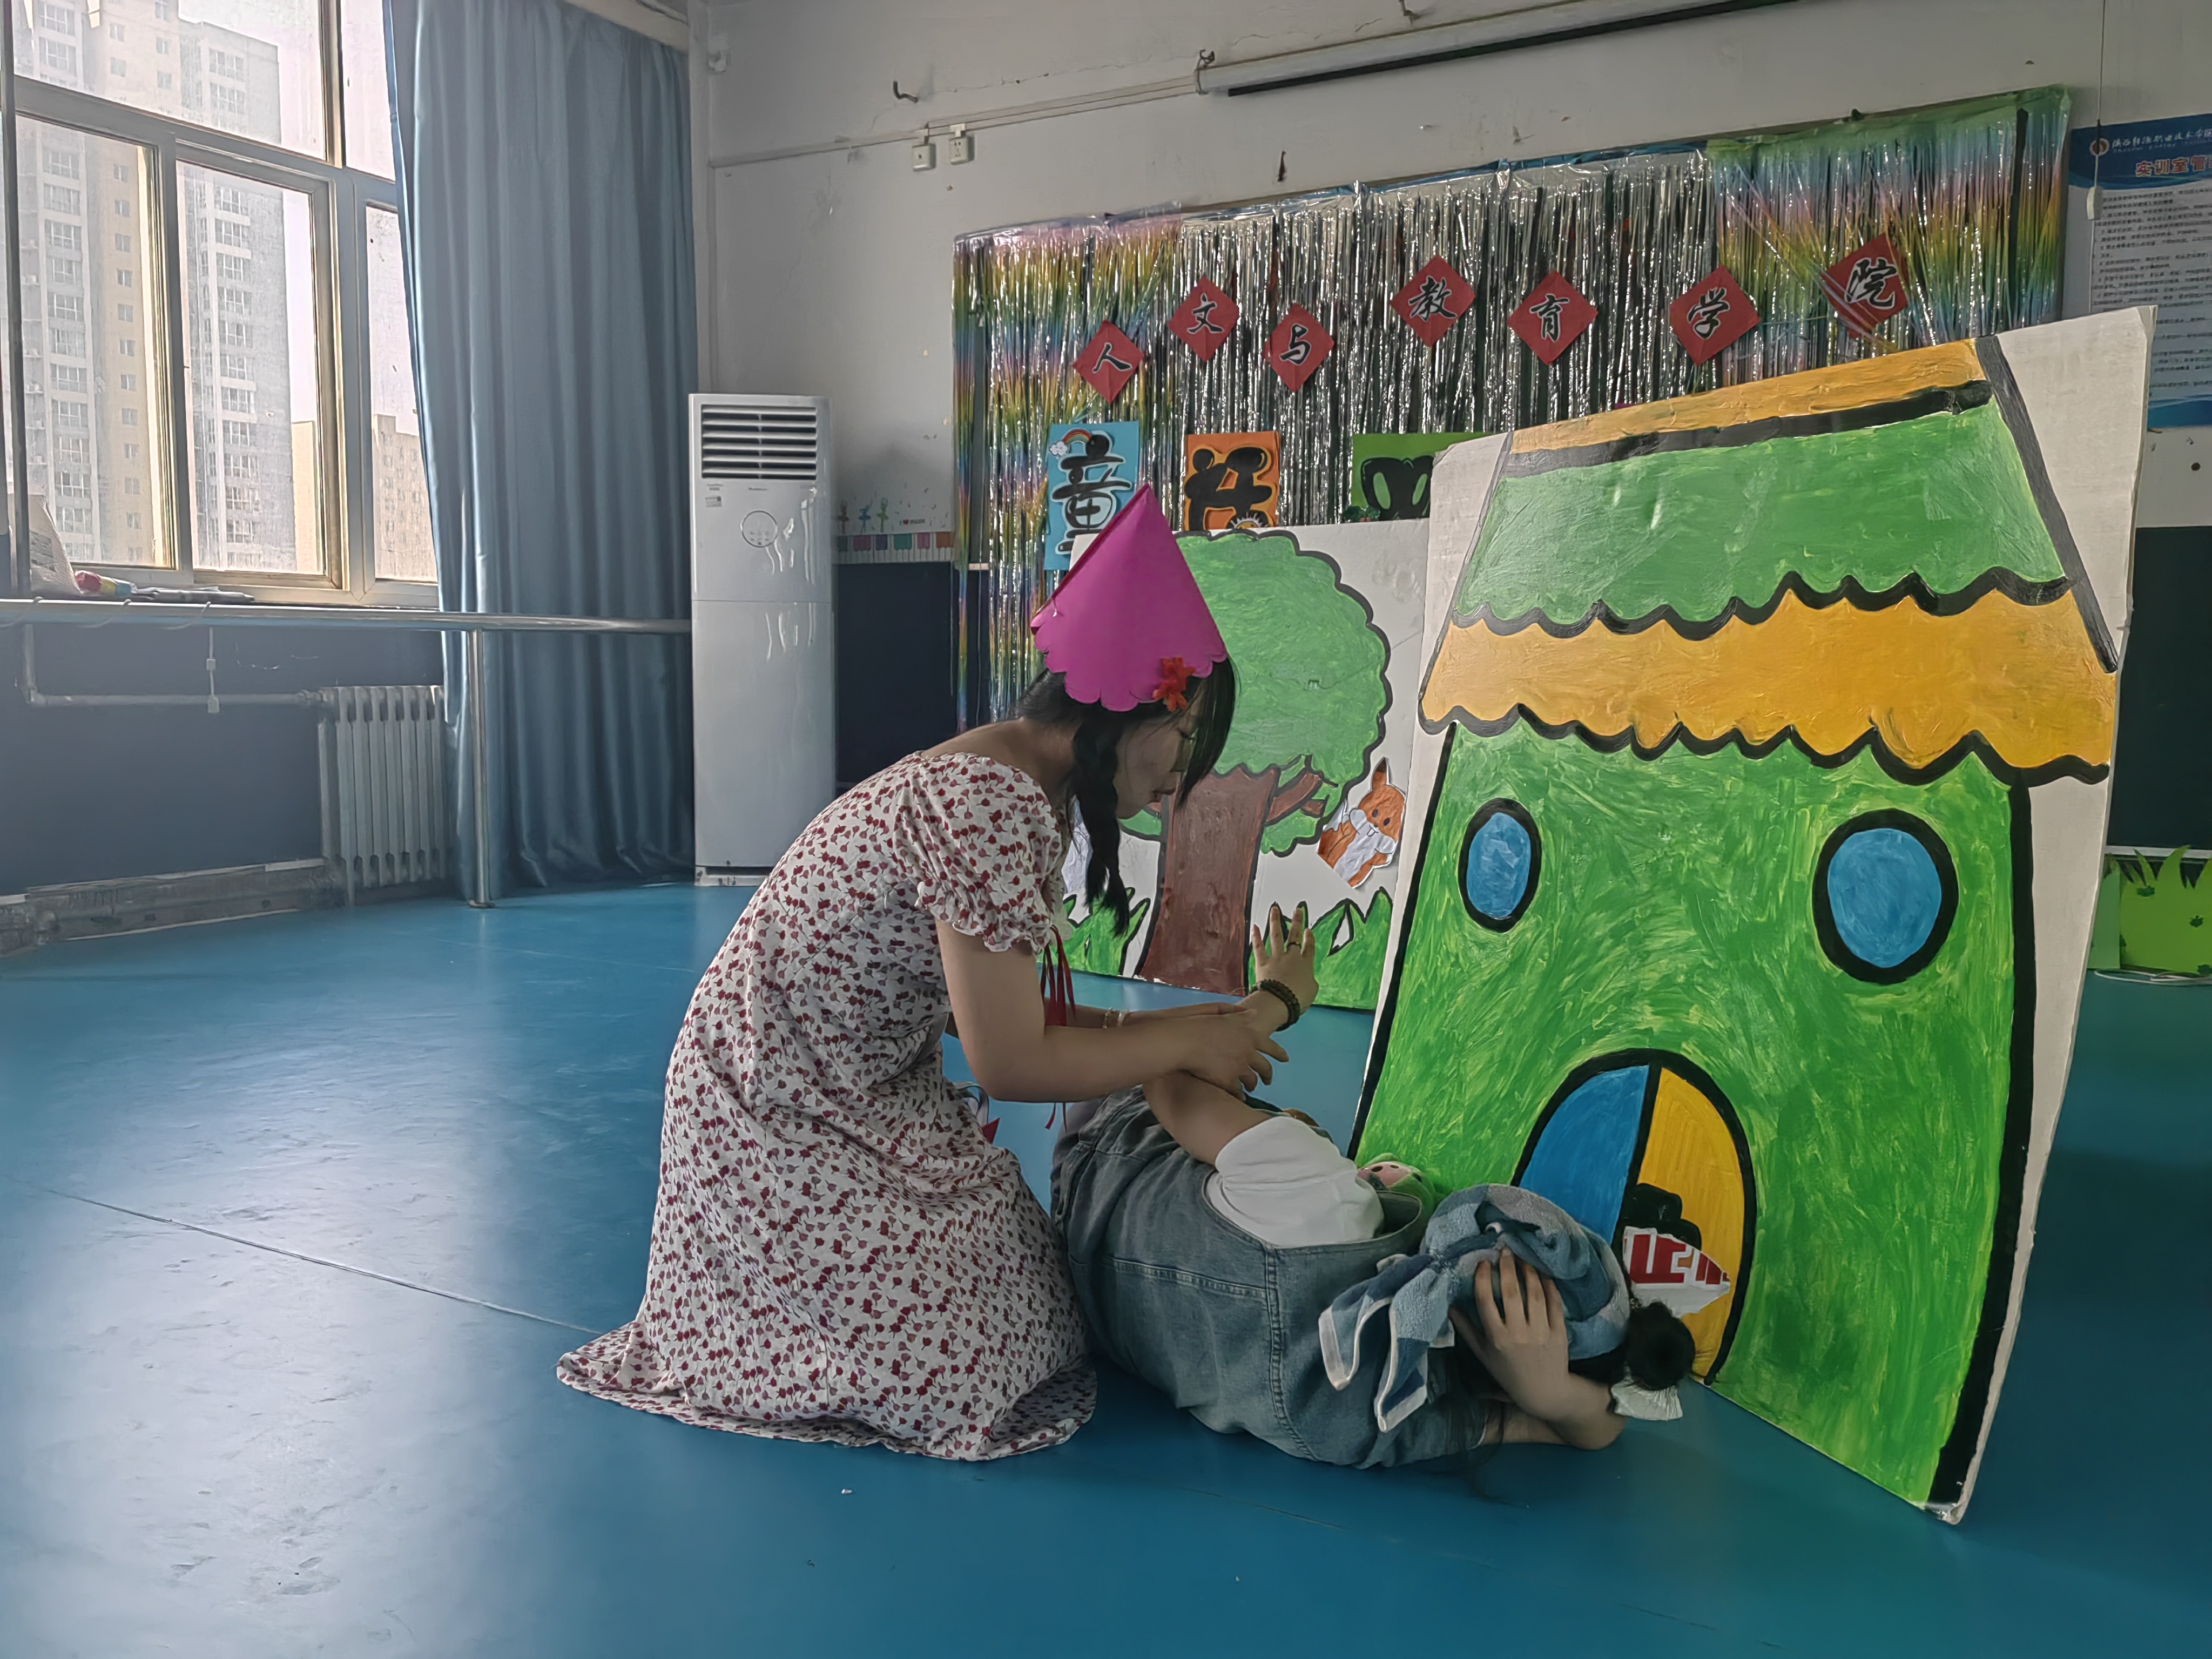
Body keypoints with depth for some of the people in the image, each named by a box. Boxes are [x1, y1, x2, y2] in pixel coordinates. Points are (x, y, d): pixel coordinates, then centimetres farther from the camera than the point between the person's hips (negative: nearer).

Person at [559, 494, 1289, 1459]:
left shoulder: (1008, 783, 6)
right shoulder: (992, 804, -27)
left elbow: (988, 1004, 9)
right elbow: (1009, 1063, -24)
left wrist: (1154, 1028, 5)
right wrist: (1182, 1044, -12)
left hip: (869, 1101, 10)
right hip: (777, 1118, -10)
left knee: (1025, 1304, 4)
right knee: (954, 1369, -13)